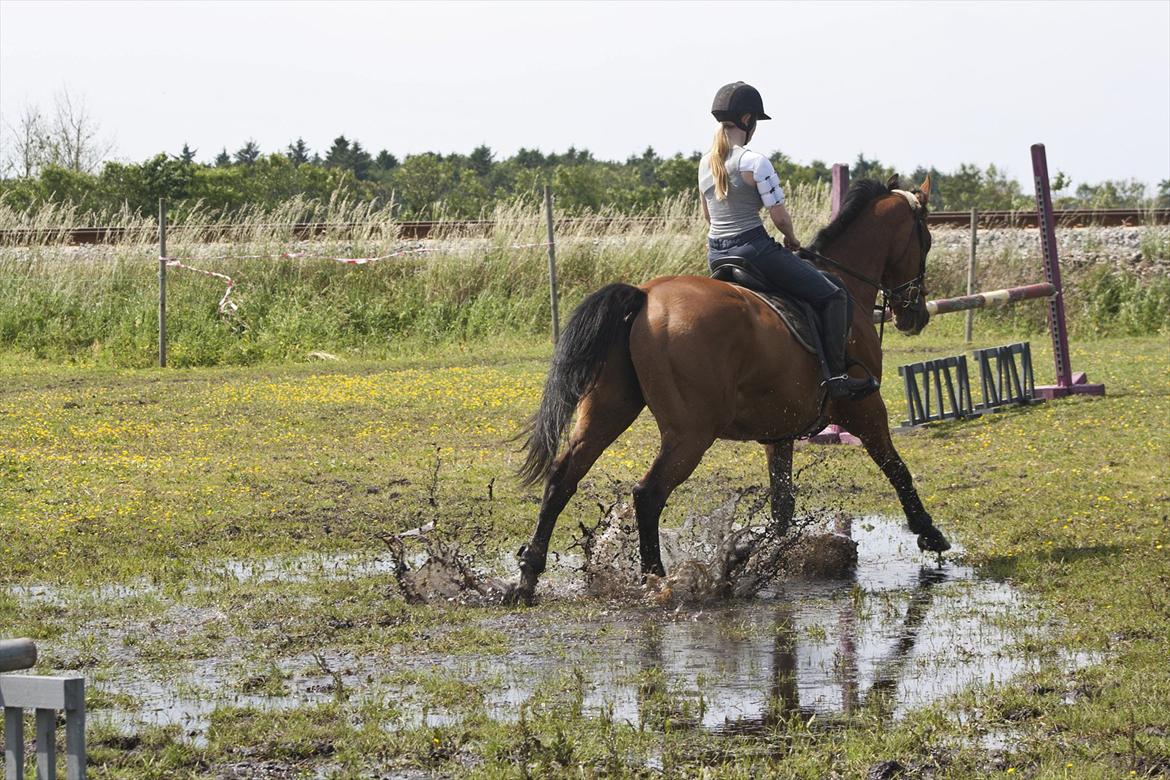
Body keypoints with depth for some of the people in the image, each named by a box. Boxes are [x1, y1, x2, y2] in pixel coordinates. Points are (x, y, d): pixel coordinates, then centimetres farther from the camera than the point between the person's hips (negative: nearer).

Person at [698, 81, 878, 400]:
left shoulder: (706, 163, 9)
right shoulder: (754, 162, -15)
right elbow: (780, 216, -14)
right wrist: (791, 240, 5)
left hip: (716, 256, 8)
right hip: (754, 250, -8)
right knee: (834, 296, 0)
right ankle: (835, 375, -8)